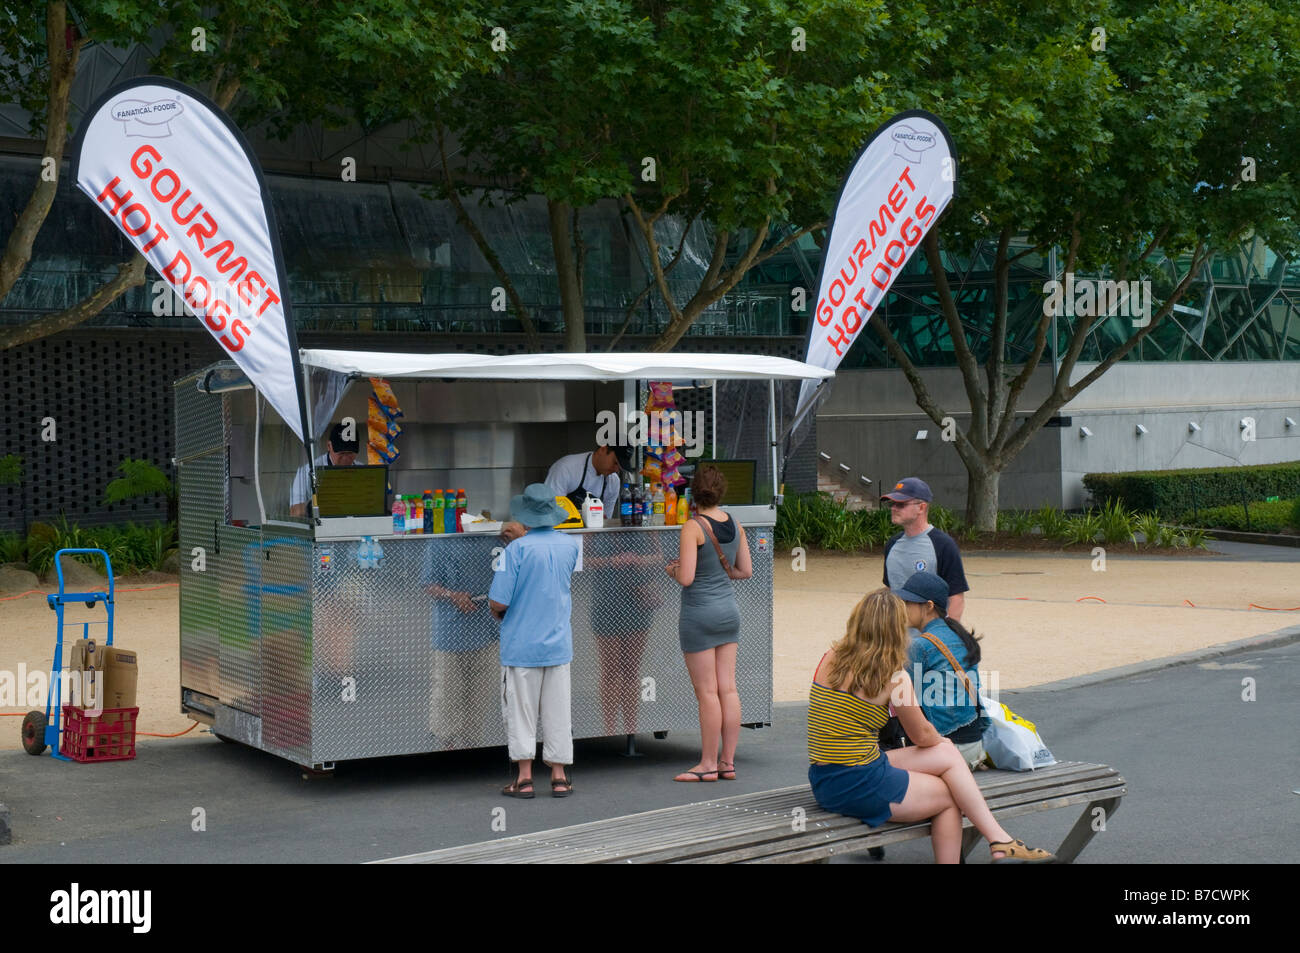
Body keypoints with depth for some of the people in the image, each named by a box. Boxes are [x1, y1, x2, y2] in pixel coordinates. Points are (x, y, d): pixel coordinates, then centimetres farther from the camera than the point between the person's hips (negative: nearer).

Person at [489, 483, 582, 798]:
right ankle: (559, 777, 13)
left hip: (521, 645, -4)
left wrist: (498, 612, 7)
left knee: (521, 711, 6)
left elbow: (498, 601, -17)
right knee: (557, 712, 9)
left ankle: (524, 778, 8)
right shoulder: (570, 545, 0)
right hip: (559, 644, 4)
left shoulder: (517, 549, -15)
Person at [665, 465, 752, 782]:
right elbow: (745, 570, 11)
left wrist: (673, 569, 2)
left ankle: (708, 764, 6)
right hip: (729, 610, 7)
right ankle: (728, 762, 13)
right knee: (728, 688, 8)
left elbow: (686, 578, -19)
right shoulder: (735, 525, 4)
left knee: (707, 693, -1)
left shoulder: (693, 527, -15)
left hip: (700, 613, -6)